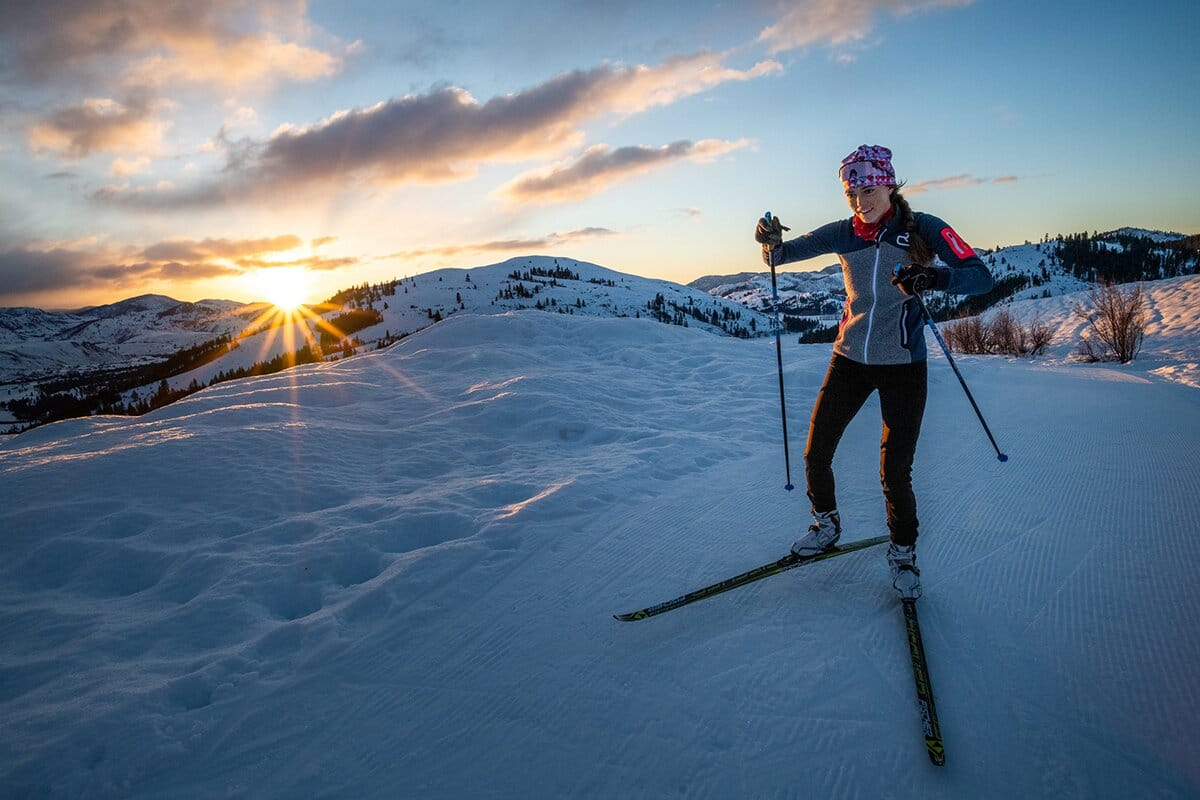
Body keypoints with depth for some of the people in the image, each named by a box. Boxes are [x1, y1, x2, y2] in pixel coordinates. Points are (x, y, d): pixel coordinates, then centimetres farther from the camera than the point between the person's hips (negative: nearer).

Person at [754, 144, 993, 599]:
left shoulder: (922, 229, -9)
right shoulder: (843, 234, 0)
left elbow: (981, 277, -17)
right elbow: (781, 255, 4)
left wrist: (934, 277, -37)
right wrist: (772, 241, -20)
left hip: (902, 366, -3)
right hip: (850, 360, 3)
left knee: (894, 472, -1)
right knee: (815, 456, 3)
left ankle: (903, 552, 24)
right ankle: (826, 525, 31)